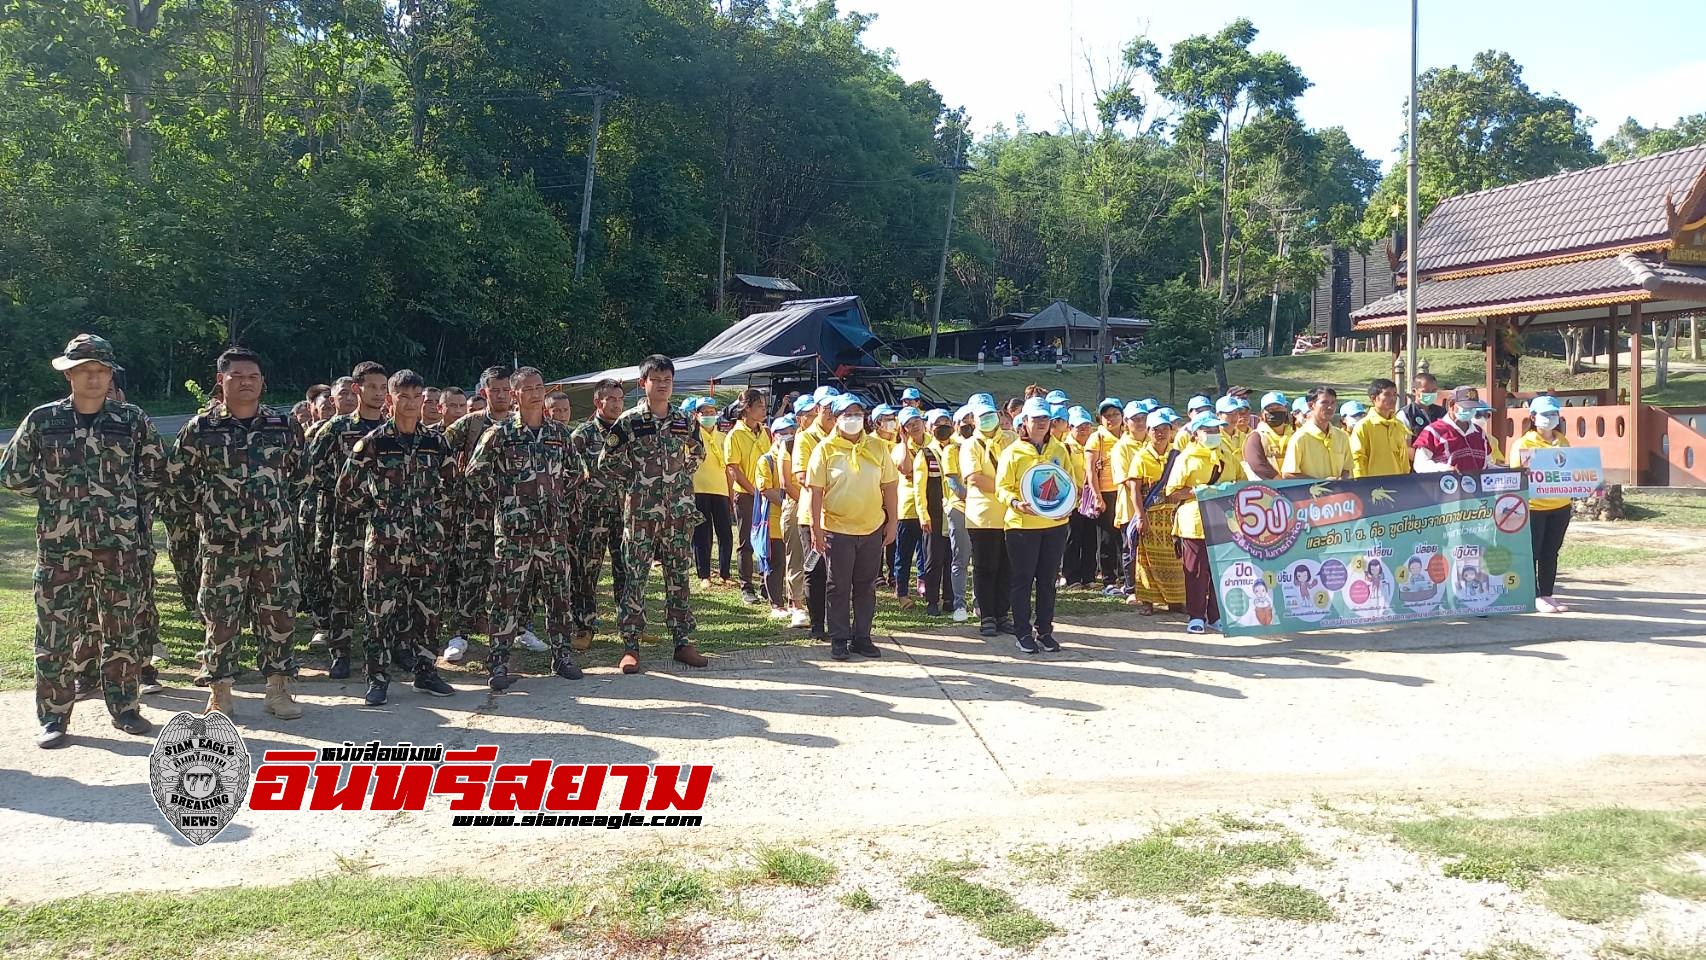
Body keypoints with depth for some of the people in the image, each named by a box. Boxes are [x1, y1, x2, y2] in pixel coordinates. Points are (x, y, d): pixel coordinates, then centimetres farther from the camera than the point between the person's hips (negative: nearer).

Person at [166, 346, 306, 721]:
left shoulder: (283, 426, 4)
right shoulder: (200, 427, -2)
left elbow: (300, 471, 17)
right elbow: (178, 473, 11)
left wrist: (282, 505, 11)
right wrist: (205, 506, 6)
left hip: (275, 539, 2)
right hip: (221, 541, -2)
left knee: (279, 613, 5)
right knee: (220, 616, 2)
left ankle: (278, 688, 16)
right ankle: (219, 692, 14)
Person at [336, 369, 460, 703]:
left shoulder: (436, 442, 6)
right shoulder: (372, 443, -4)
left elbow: (451, 485, 15)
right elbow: (346, 488, 1)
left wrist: (440, 518, 9)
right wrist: (376, 510, 3)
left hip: (427, 541, 3)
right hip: (384, 541, -3)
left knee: (428, 607, 8)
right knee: (381, 609, 0)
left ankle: (425, 670, 19)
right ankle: (378, 677, 8)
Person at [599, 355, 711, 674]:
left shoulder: (685, 422, 7)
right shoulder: (629, 421, -4)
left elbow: (697, 454, 23)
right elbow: (607, 461, -2)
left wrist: (680, 477, 11)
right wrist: (636, 479, 0)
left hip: (680, 511, 4)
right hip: (640, 513, -3)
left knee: (679, 577, 8)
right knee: (635, 578, 0)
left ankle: (683, 642, 15)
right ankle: (630, 646, 6)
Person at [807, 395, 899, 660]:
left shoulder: (877, 447, 4)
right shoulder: (825, 449, -5)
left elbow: (890, 486, 8)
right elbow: (815, 490, -7)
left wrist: (893, 521, 4)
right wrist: (816, 528, -10)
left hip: (872, 529, 3)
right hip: (837, 530, -3)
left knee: (866, 588, 10)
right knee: (839, 587, 5)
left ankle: (862, 637, 21)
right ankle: (839, 640, 15)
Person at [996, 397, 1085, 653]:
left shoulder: (1060, 450, 8)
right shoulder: (1013, 452, -3)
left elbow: (1073, 481, 14)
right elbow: (1002, 488, -4)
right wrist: (1016, 503, -23)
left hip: (1055, 524, 4)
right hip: (1022, 524, -4)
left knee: (1047, 580, 10)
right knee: (1023, 579, 2)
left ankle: (1044, 631, 20)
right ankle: (1023, 632, 11)